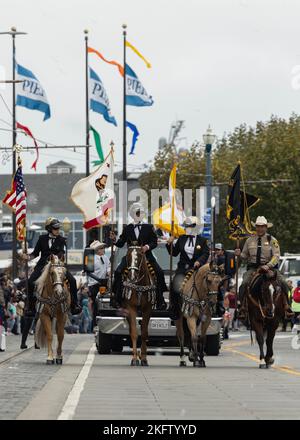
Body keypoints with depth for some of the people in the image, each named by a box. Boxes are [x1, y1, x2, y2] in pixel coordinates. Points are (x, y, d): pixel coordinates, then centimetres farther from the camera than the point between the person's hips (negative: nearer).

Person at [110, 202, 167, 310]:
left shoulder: (149, 227, 8)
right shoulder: (127, 228, 11)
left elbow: (154, 242, 4)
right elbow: (120, 244, 10)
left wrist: (148, 246, -16)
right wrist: (115, 239, -12)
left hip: (146, 256, -1)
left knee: (159, 272, -18)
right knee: (118, 272, -21)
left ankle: (160, 301, -9)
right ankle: (118, 299, -12)